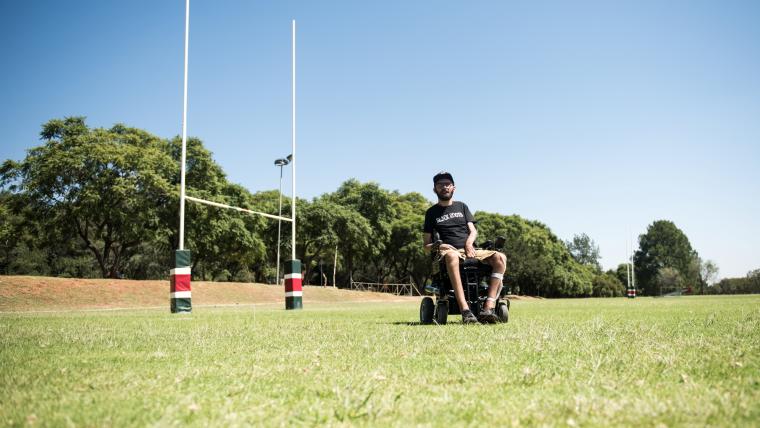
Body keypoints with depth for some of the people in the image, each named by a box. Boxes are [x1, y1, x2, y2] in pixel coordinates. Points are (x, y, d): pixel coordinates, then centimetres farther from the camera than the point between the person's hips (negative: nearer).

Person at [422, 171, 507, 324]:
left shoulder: (462, 206, 24)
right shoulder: (431, 212, 16)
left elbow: (473, 231, 13)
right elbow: (426, 245, 12)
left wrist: (469, 243, -10)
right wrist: (438, 246, -11)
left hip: (470, 250, 4)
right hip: (449, 251, -4)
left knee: (500, 258, -25)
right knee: (451, 256, -43)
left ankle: (488, 308, -36)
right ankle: (465, 310, -52)